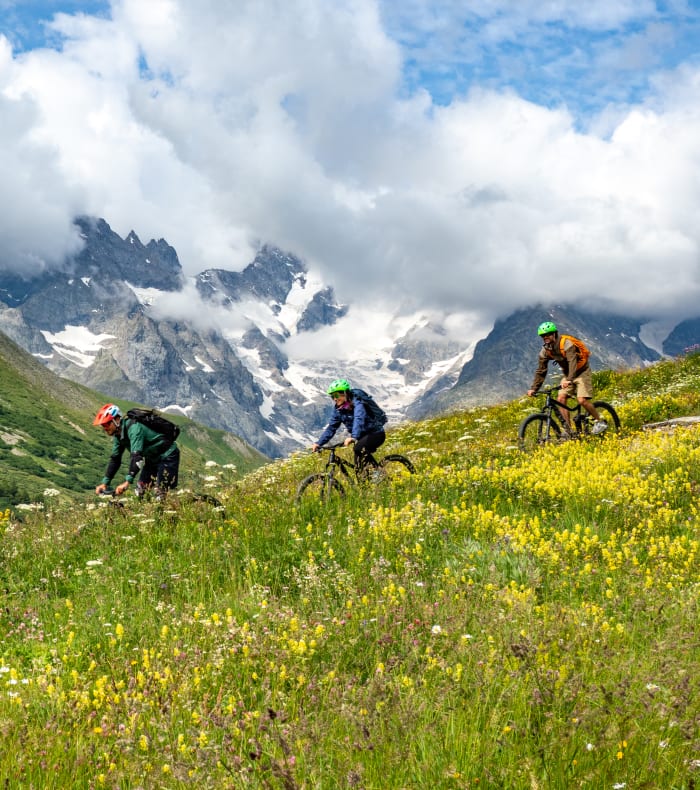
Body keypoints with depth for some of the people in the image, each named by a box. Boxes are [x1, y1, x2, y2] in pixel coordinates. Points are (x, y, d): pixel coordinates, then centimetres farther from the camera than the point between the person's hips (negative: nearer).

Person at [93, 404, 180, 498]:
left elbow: (136, 456, -40)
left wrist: (127, 482, -46)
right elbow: (115, 459, 4)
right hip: (152, 459, 9)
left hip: (167, 456, -9)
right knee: (140, 493, 3)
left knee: (161, 494, -18)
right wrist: (105, 483, -4)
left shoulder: (134, 428, -30)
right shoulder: (118, 434, -2)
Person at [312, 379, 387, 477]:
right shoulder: (338, 408, -2)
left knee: (359, 448, -31)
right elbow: (331, 427, 0)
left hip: (376, 433, -8)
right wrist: (319, 443, -11)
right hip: (362, 436, 8)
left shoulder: (357, 403, -24)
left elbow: (359, 420, -42)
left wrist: (353, 437, -59)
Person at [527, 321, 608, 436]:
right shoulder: (545, 351, -7)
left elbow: (572, 362, -41)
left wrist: (569, 380, -56)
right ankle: (569, 431, -6)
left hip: (582, 372, -7)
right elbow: (540, 371, -5)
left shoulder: (566, 344, -27)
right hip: (568, 375, 7)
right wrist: (534, 388, -16)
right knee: (560, 399, -11)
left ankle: (600, 422, 1)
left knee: (582, 400, -20)